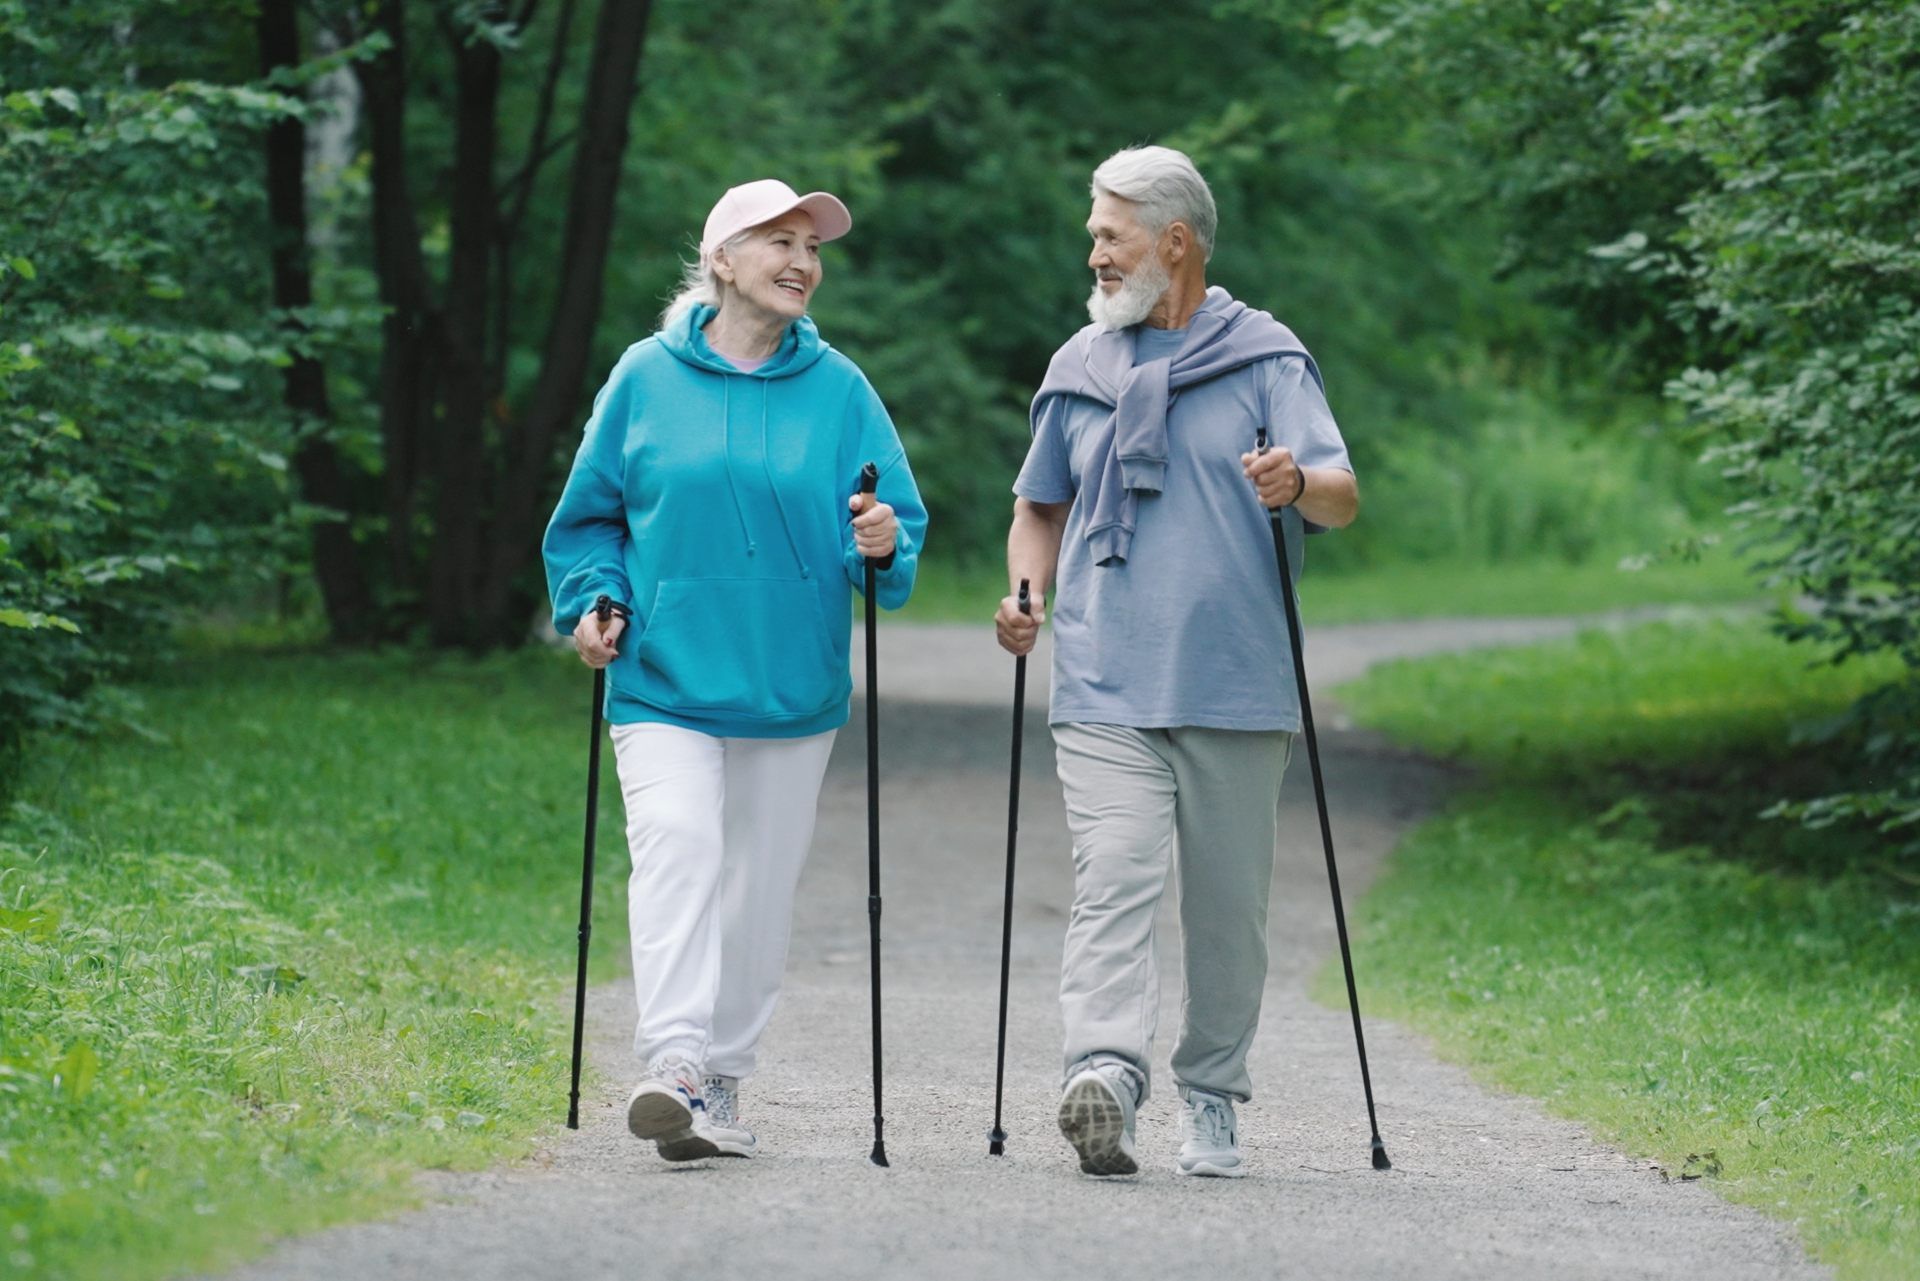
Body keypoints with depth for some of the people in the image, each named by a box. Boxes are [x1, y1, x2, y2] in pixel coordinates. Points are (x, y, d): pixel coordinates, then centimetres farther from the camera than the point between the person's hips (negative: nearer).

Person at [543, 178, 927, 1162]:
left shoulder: (839, 388, 6)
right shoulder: (647, 378, 3)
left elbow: (898, 520, 6)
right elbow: (589, 513, 12)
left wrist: (882, 546, -16)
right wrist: (592, 602, -3)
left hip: (793, 688, 2)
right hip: (666, 678, -2)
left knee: (760, 883, 6)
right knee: (676, 848, -21)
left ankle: (721, 1081, 17)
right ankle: (674, 1064, -30)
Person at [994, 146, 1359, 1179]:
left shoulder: (1266, 359, 4)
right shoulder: (1079, 368, 15)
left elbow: (1342, 498, -5)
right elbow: (1040, 506, 27)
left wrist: (1300, 485, -29)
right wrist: (1026, 593, 7)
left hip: (1236, 691, -1)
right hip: (1105, 690, 1)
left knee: (1227, 902, 5)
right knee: (1113, 880, -16)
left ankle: (1212, 1096, 17)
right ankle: (1105, 1074, -30)